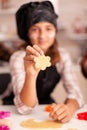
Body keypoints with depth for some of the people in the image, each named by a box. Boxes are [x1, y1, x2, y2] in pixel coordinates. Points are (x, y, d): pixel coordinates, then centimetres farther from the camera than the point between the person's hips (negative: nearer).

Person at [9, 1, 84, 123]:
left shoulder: (63, 55, -8)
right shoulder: (18, 58, -20)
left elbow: (75, 93, -15)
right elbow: (24, 108, -28)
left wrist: (69, 107, -39)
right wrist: (30, 74, -47)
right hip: (19, 114, -3)